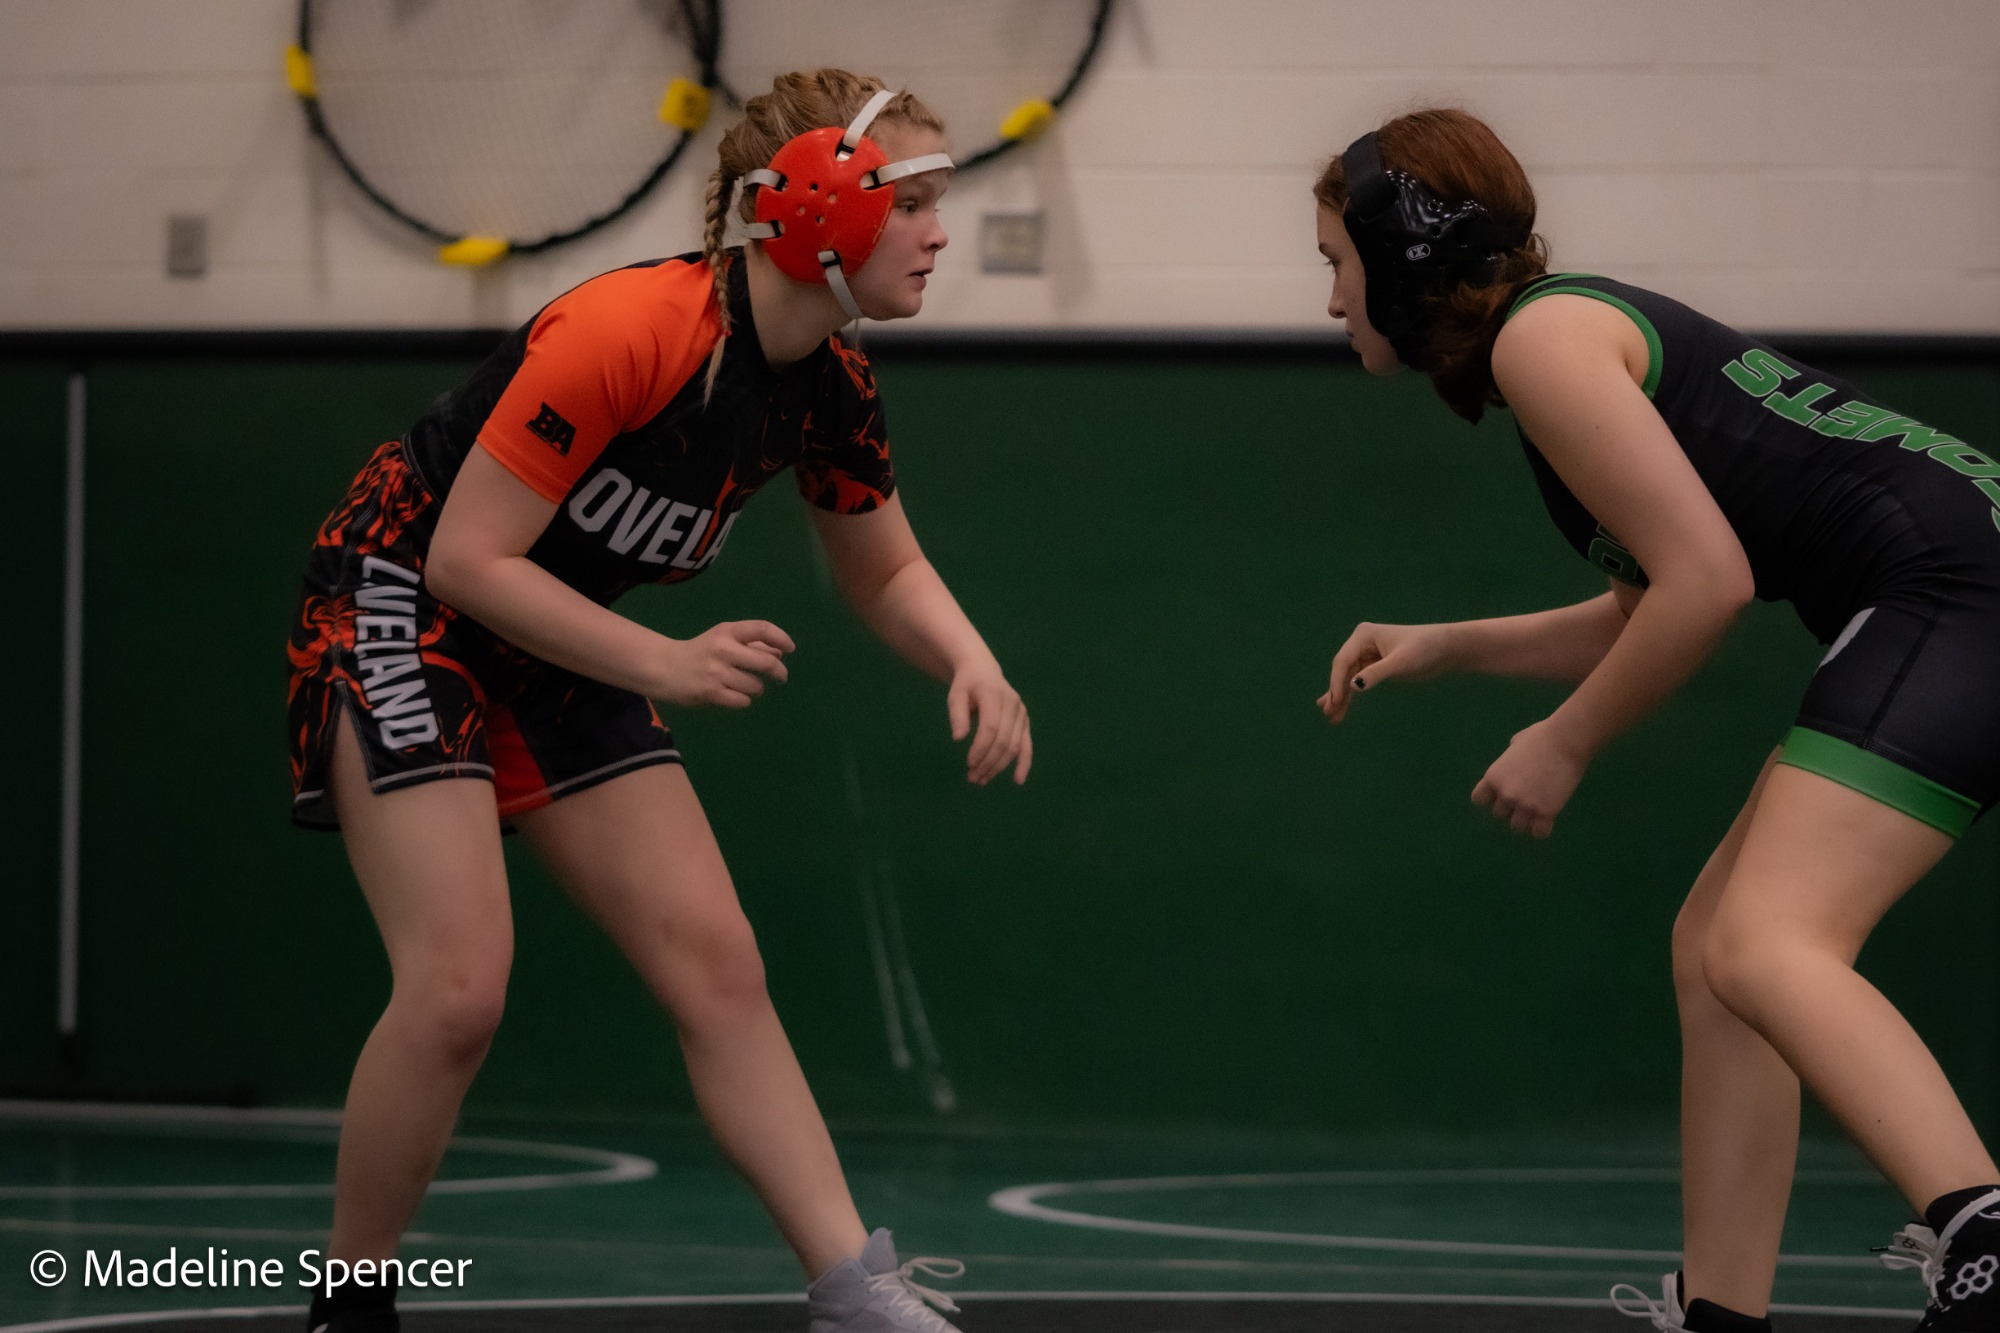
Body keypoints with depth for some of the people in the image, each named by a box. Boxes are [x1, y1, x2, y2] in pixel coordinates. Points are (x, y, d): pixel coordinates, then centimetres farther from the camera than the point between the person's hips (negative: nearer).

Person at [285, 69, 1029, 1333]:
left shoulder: (832, 388, -6)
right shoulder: (627, 332, -29)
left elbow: (887, 571, 11)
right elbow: (467, 560, -25)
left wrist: (973, 662, -10)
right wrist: (666, 667, -26)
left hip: (561, 647, 8)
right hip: (401, 604, -7)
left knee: (719, 967, -3)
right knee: (459, 991, -18)